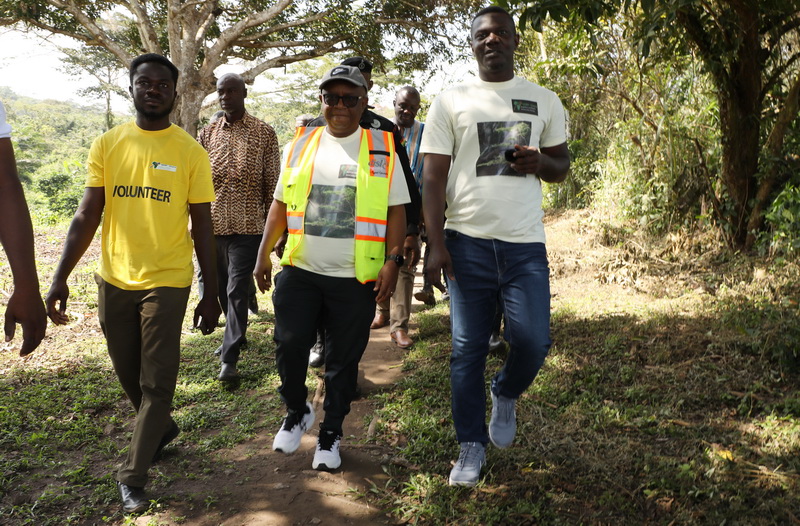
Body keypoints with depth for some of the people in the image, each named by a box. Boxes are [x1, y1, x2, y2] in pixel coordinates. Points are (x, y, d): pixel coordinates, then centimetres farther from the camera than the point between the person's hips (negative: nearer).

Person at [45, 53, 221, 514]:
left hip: (167, 282, -3)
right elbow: (87, 216, 0)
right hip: (114, 281, 3)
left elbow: (202, 227, -3)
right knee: (130, 375, 17)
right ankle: (162, 428, 45)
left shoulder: (192, 152, -5)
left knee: (157, 383, 2)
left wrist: (212, 293, -4)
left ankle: (132, 478, 17)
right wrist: (60, 278, -8)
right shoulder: (107, 145, 2)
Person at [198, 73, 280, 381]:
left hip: (248, 225, -4)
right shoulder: (207, 134, 8)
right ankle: (236, 335, 36)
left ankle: (230, 358, -2)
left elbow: (272, 183, 0)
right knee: (223, 287, 15)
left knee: (237, 289, -6)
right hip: (214, 224, 4)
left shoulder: (264, 133, -1)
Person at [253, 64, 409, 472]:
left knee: (343, 360, 7)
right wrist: (264, 253, 7)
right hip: (299, 271, 2)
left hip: (356, 278, -2)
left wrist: (393, 261, -8)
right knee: (289, 345, -2)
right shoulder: (300, 145, 9)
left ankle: (331, 432, 27)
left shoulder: (382, 149, 2)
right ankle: (296, 412, 26)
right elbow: (280, 204, 13)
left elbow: (396, 210, 2)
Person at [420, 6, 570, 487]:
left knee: (533, 341, -7)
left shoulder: (545, 101, 11)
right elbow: (433, 178, 1)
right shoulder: (451, 103, 5)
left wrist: (540, 163, -9)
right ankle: (472, 445, 20)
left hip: (526, 245, 1)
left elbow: (562, 166, 16)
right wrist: (436, 245, -9)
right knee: (468, 350, 4)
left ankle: (507, 394, 27)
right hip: (468, 243, -1)